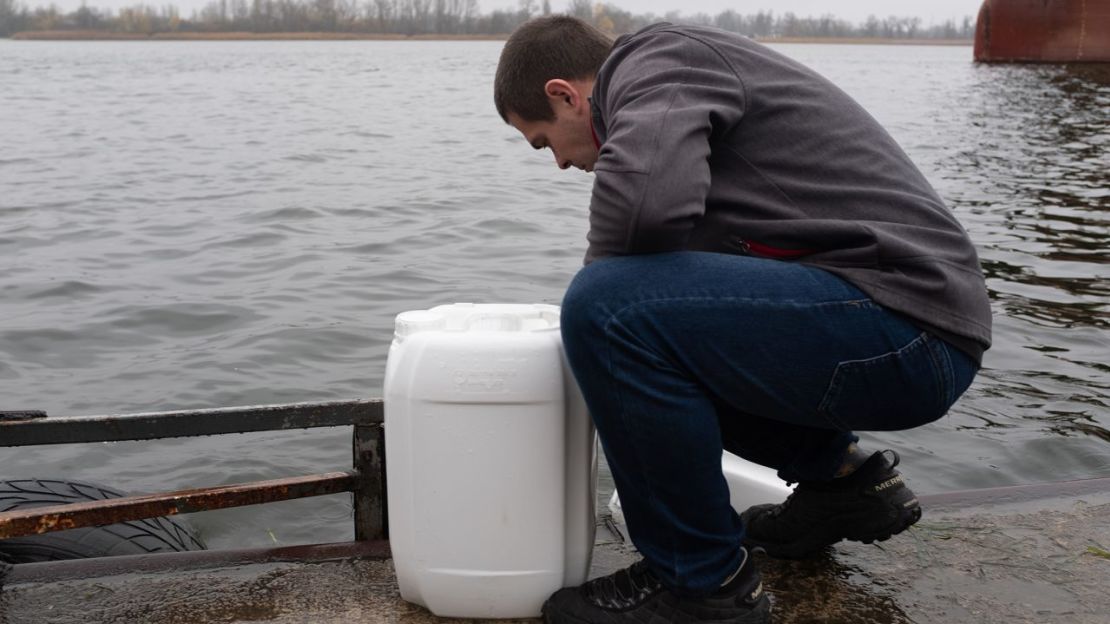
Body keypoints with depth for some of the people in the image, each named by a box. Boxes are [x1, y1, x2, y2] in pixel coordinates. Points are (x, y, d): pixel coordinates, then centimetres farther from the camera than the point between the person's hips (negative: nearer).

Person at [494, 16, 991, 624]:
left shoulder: (651, 57, -7)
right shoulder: (687, 64, 22)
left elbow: (645, 195, -29)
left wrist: (599, 286, -8)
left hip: (903, 320, -10)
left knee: (609, 310, -23)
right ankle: (840, 479, 24)